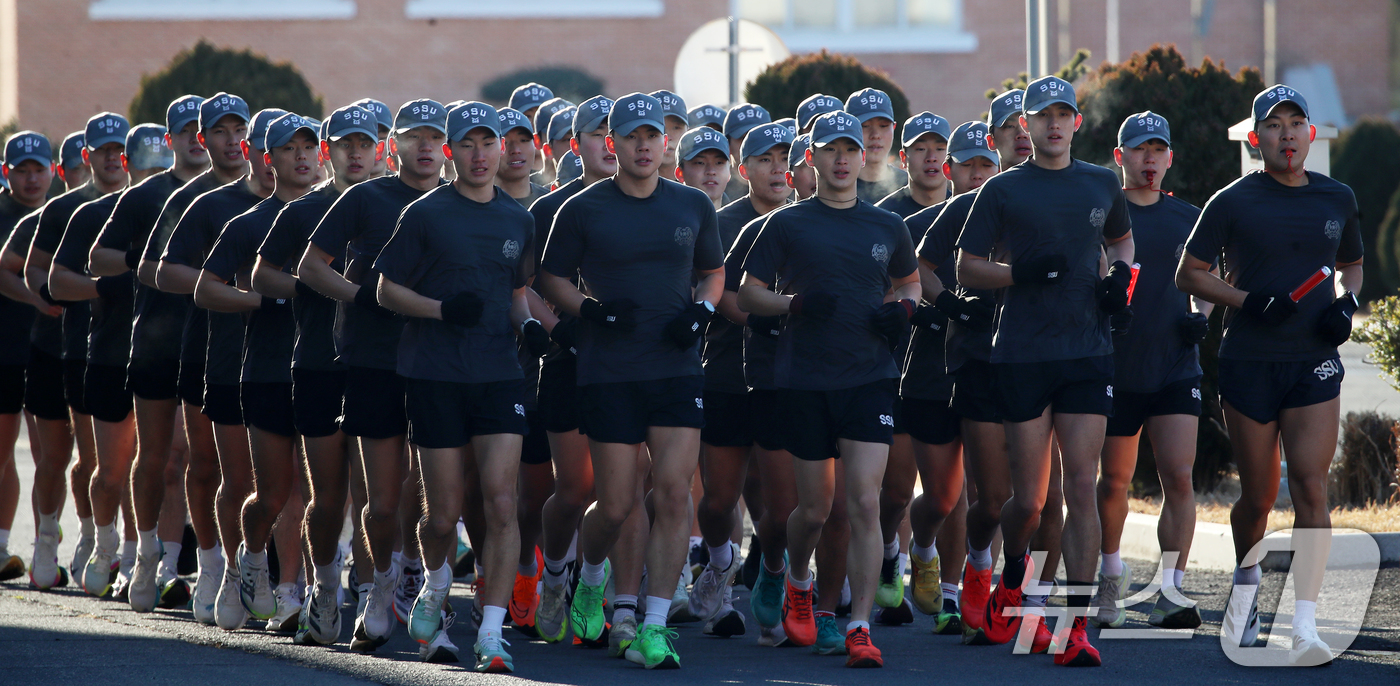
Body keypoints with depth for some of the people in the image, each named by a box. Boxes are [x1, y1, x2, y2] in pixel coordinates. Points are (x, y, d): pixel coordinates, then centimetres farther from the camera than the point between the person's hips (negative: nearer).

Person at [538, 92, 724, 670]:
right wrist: (592, 309, -11)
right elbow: (553, 278, 7)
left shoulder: (693, 207, 8)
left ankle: (654, 629, -5)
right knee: (616, 504, -1)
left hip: (677, 370, 2)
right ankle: (590, 579, 33)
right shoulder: (583, 210, 1)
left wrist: (701, 311, 0)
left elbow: (713, 272, 20)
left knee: (673, 494, -9)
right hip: (609, 375, -2)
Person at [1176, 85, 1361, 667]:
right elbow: (1188, 273, 1)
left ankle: (1305, 626, -16)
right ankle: (1246, 576, 37)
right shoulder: (1234, 202, -1)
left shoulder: (1337, 200, 9)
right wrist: (1249, 301, -13)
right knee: (1259, 495, 5)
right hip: (1249, 362, -1)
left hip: (1315, 362, 1)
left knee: (1310, 486, -12)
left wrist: (1345, 302, 3)